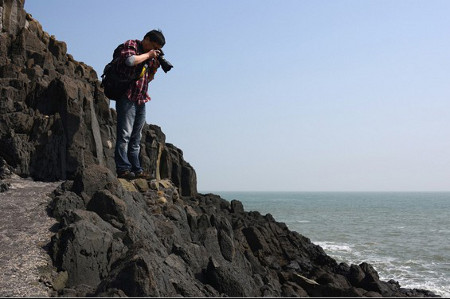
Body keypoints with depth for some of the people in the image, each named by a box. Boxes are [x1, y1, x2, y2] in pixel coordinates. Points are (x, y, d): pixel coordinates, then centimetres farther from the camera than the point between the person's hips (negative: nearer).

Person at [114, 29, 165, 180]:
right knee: (124, 135, -10)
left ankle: (136, 170, 11)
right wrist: (148, 55, -9)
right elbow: (130, 60, -23)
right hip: (127, 97, -8)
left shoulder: (149, 56, 20)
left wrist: (155, 67, 9)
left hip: (140, 100, 8)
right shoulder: (130, 45, -1)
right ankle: (123, 169, -12)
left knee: (136, 138, 9)